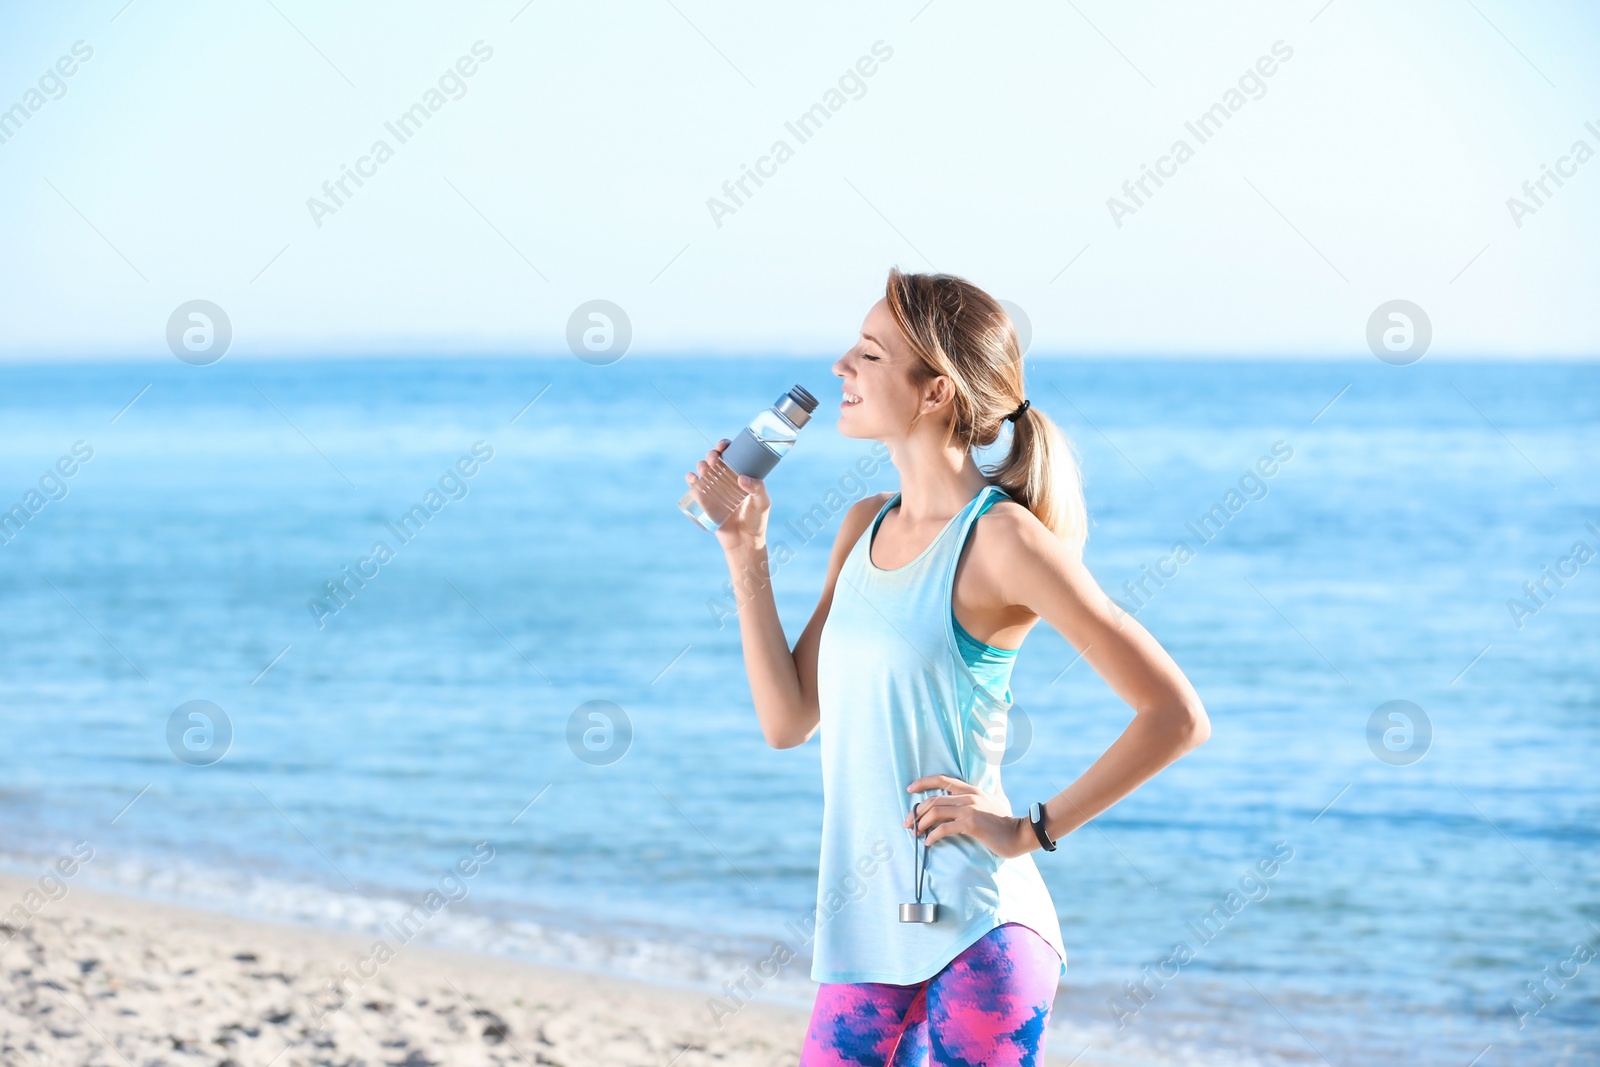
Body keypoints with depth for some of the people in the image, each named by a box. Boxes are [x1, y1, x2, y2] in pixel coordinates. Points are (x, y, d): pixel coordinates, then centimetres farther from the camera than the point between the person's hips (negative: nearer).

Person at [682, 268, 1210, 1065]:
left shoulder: (1000, 538, -11)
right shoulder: (864, 528, 11)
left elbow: (1176, 716, -14)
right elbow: (788, 721, 11)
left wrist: (1032, 829, -11)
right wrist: (745, 553, 7)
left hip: (975, 933, -7)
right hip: (864, 931, 7)